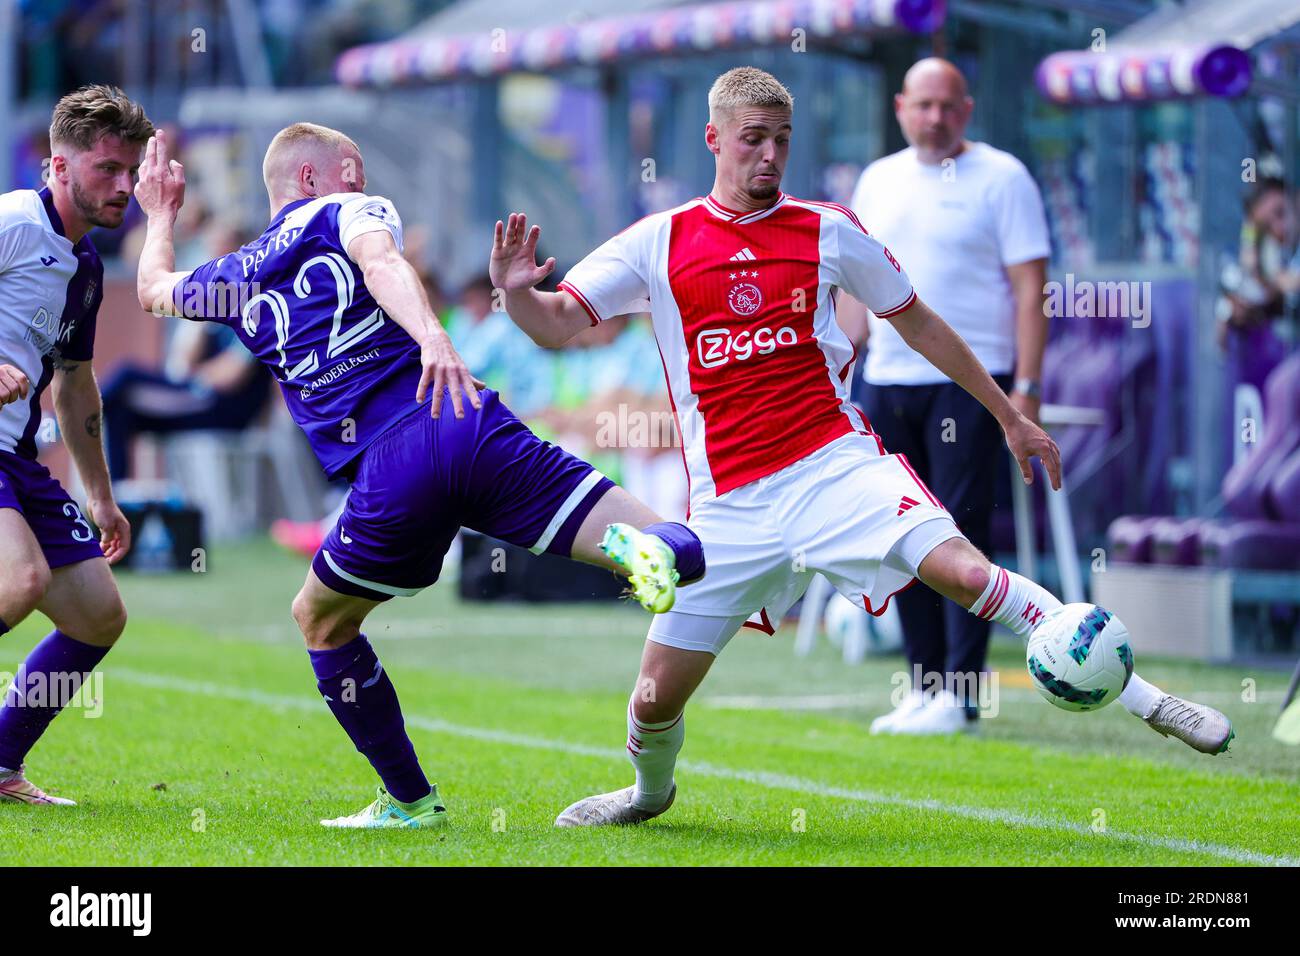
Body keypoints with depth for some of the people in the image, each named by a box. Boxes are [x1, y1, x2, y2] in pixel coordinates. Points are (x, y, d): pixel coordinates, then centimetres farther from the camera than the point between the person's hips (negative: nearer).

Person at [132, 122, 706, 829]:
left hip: (388, 476, 2)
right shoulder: (349, 213, 15)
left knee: (321, 619, 30)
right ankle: (634, 545, -39)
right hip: (469, 428, -2)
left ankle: (410, 801, 25)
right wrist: (430, 333, -28)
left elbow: (152, 290, 47)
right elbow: (380, 262, -10)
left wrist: (161, 215, 66)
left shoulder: (237, 277, 24)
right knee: (679, 555, -2)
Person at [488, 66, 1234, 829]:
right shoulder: (658, 244, 5)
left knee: (963, 569, -26)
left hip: (835, 464, -1)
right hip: (730, 502, 1)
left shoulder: (828, 231, 6)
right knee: (657, 695, 0)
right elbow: (557, 326, 1)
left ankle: (1141, 695, -20)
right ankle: (651, 790, 36)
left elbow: (917, 322, 18)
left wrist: (1010, 415, 22)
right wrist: (516, 291, -23)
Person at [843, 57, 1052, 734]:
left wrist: (1027, 386, -13)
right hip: (887, 384, 6)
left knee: (962, 531, -9)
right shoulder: (877, 181, 15)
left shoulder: (1001, 178, -1)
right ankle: (924, 689, 12)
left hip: (970, 381, -6)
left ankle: (959, 696, -9)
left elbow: (1029, 285, -5)